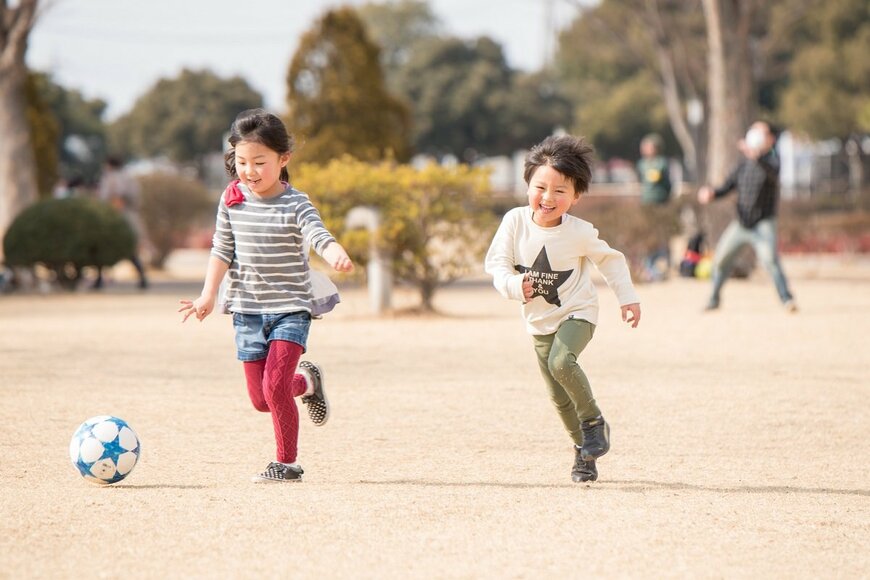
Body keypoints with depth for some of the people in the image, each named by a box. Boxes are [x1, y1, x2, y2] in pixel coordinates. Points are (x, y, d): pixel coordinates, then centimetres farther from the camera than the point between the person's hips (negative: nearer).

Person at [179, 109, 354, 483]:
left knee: (274, 385, -19)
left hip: (291, 308, -4)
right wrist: (209, 294, -1)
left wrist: (337, 256, -48)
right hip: (247, 310, 4)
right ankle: (306, 382, 38)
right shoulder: (232, 200, 1)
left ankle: (286, 462, -3)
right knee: (260, 399, 5)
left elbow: (319, 236, -26)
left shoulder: (295, 205, -10)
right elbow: (222, 250, 8)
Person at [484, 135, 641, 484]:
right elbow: (496, 263, -10)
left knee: (561, 362, -31)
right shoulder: (515, 221, -15)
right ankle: (583, 450, 28)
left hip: (576, 313, -3)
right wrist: (515, 286, -28)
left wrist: (627, 298, -2)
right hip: (539, 321, 4)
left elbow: (610, 259, -2)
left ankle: (594, 421, -9)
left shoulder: (579, 233, -18)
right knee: (559, 397, 7)